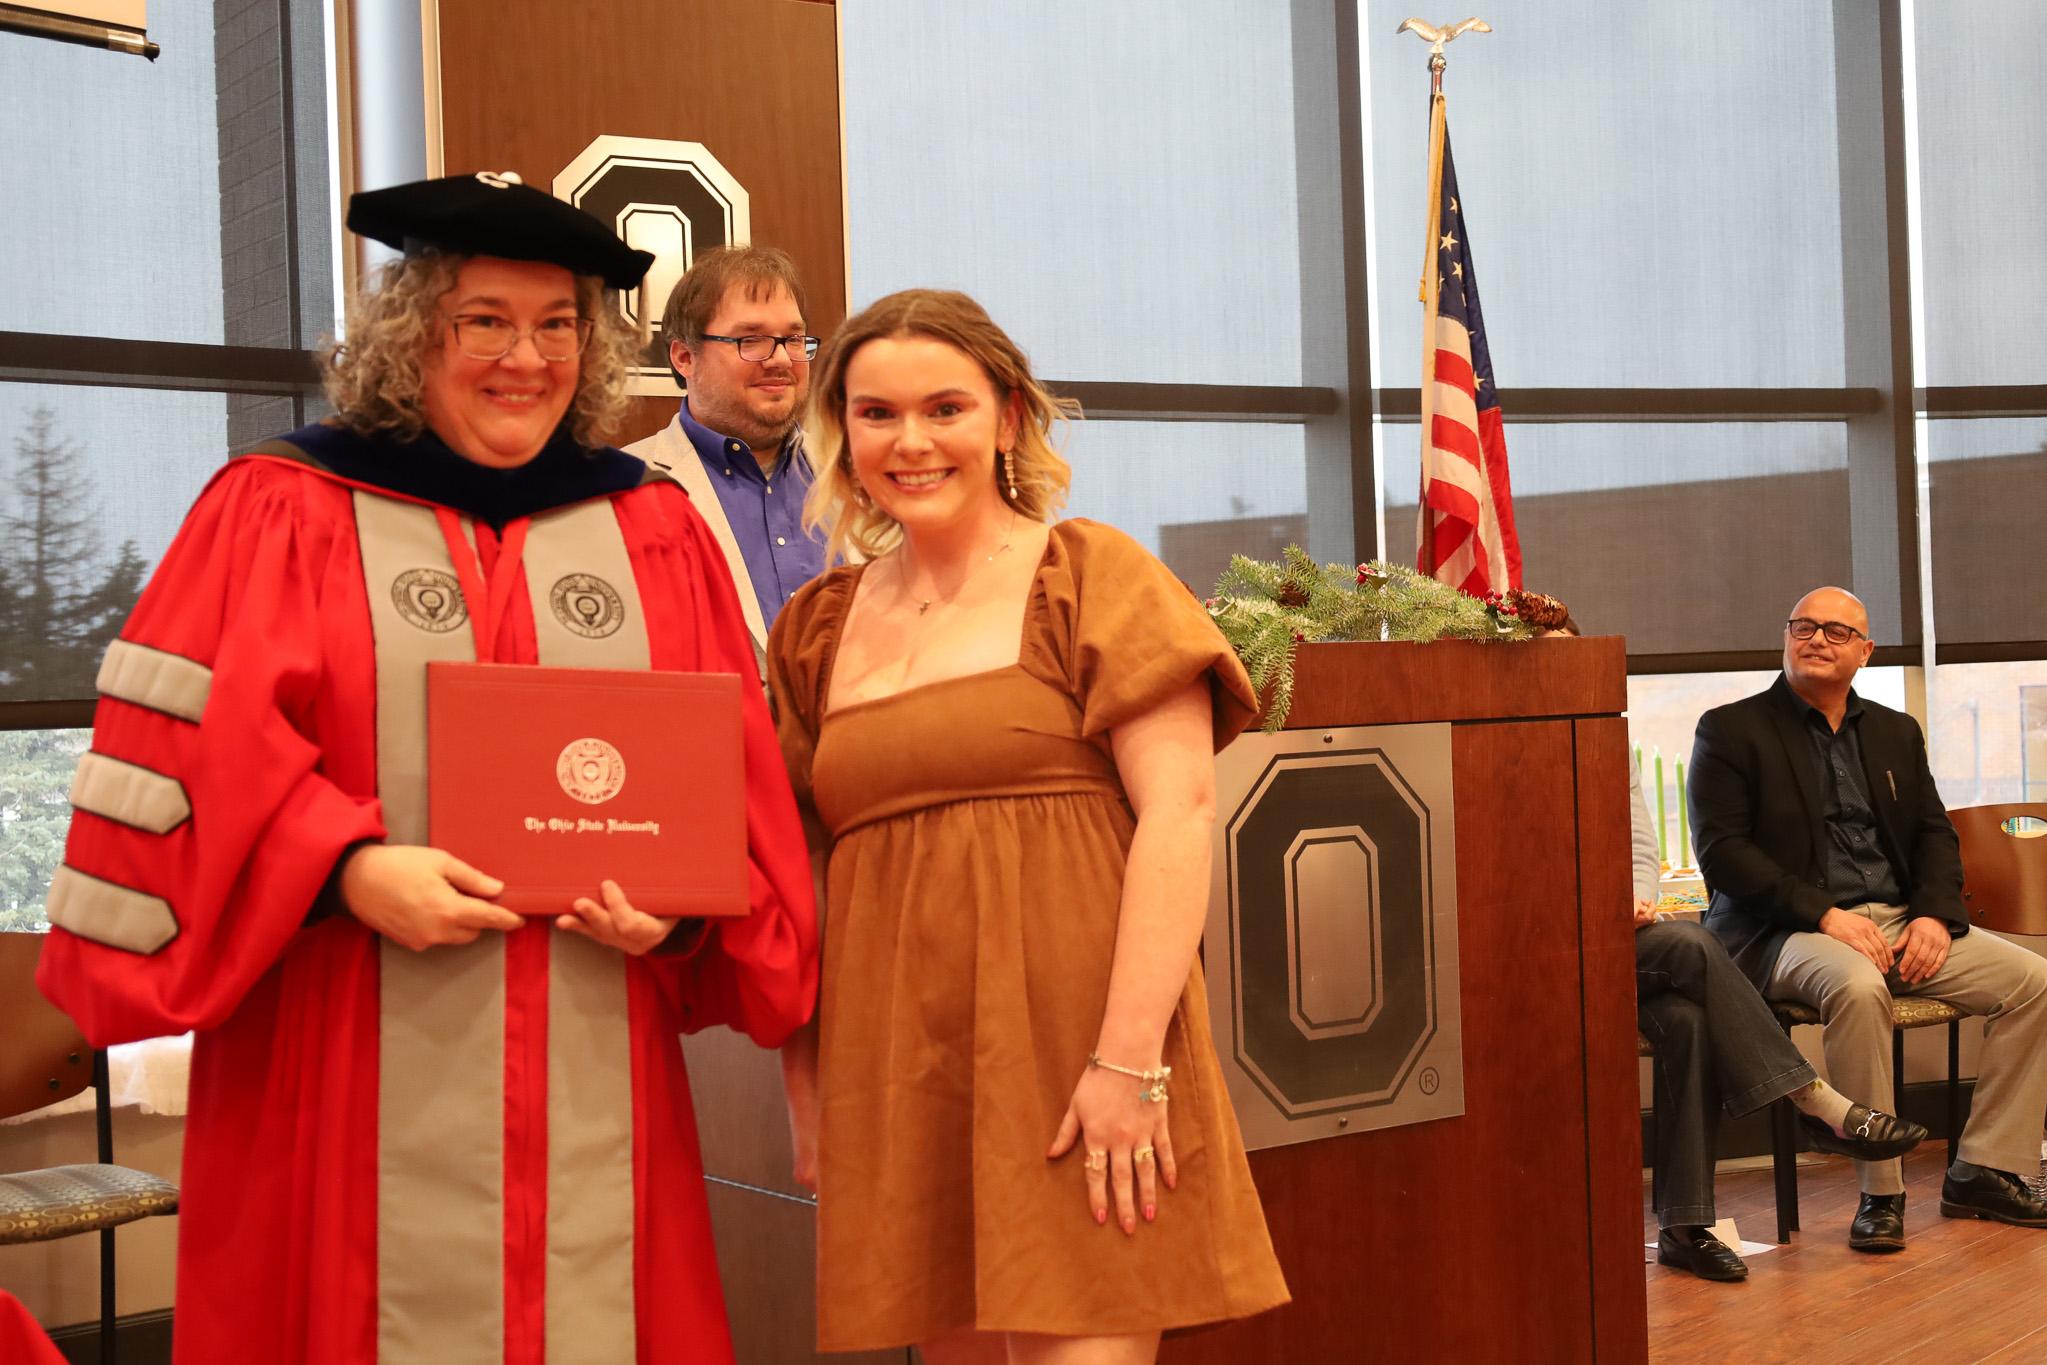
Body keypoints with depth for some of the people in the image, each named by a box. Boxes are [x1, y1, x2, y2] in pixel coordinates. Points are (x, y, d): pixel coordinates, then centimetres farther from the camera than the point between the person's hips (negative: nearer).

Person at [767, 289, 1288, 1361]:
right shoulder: (821, 628, 13)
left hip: (1071, 1049, -4)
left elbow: (1179, 812, -8)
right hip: (892, 1081, 4)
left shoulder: (1091, 576, 0)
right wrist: (804, 1082, 7)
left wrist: (1130, 1054, -16)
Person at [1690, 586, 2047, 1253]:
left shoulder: (1896, 732, 19)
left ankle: (1981, 1172, -2)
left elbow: (1934, 834, 16)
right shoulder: (1730, 730, 0)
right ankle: (1879, 1193, -25)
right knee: (1857, 987, -37)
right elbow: (1720, 849, -9)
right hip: (1786, 934, -6)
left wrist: (1935, 914, -6)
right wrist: (1823, 915, -19)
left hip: (1899, 921, 6)